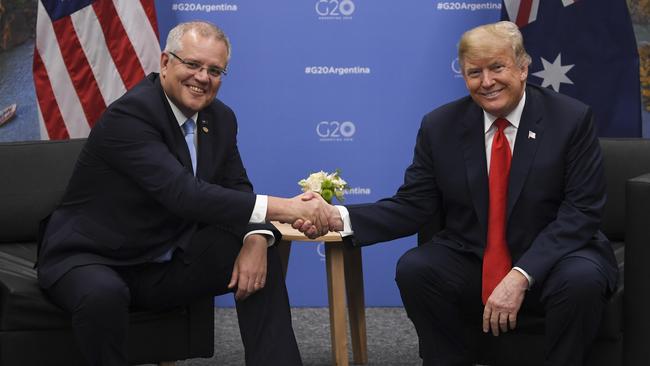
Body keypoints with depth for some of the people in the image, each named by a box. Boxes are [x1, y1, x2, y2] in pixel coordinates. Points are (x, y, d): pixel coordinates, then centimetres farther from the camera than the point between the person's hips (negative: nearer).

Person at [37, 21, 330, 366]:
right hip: (90, 260, -7)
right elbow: (184, 194, -34)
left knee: (262, 256, -6)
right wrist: (280, 208, -39)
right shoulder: (129, 115, -23)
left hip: (166, 265, 7)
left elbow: (237, 189, 4)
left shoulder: (221, 118, 3)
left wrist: (257, 239, -20)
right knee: (103, 295, -38)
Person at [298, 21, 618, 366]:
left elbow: (581, 211, -14)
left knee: (582, 279, -33)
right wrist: (341, 217, -18)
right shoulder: (440, 126, 0)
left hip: (553, 258, -2)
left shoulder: (571, 119, -8)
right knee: (414, 269, -25)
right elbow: (413, 206, 1)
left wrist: (521, 276, -26)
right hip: (469, 262, 2)